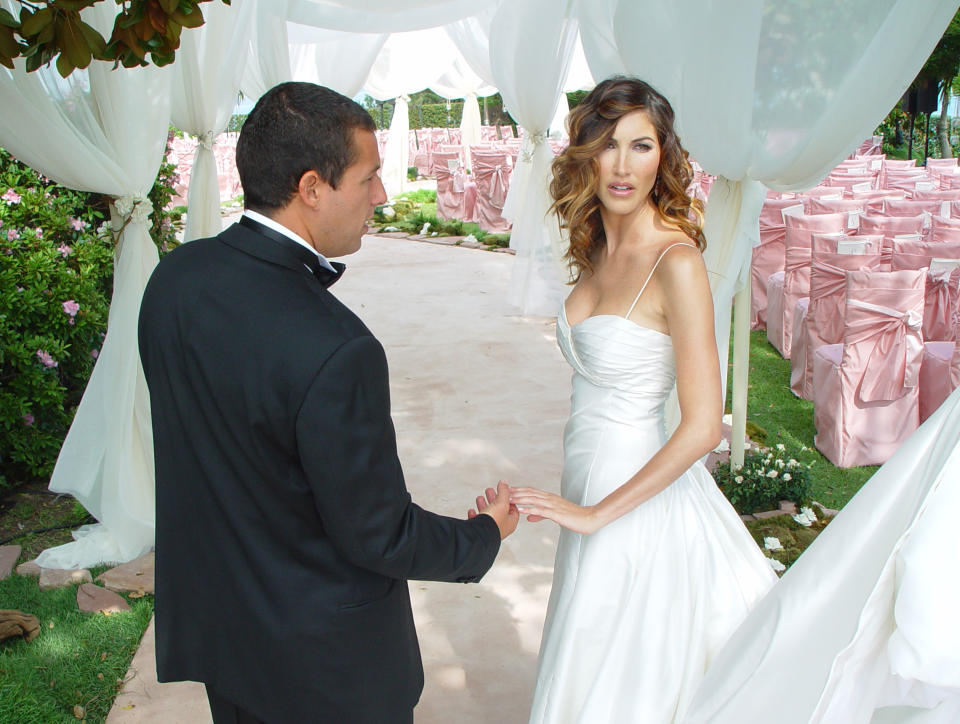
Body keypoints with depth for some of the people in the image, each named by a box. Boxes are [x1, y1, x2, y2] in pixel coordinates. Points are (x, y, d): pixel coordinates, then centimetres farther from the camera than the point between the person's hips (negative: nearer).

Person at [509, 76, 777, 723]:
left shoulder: (676, 261, -22)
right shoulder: (598, 250, 1)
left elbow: (703, 427, -24)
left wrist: (594, 513, -20)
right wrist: (583, 504, 11)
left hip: (640, 496, -7)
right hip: (591, 483, 7)